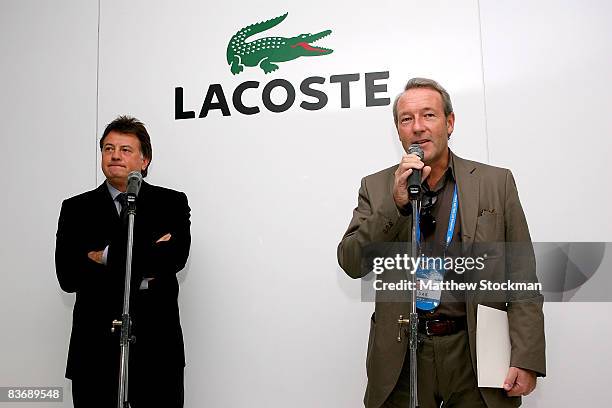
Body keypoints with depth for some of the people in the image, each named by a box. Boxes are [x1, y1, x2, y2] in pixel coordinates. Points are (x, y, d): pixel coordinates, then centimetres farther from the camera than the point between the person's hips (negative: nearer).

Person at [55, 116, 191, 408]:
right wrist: (140, 276, -11)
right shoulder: (76, 209, 7)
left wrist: (107, 257, -12)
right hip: (95, 349, 2)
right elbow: (67, 277, -4)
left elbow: (175, 257, -14)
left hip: (157, 348, -1)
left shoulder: (172, 203, 2)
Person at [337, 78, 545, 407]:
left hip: (475, 351, 0)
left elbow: (522, 279, -1)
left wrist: (526, 358, -8)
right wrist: (396, 204, -17)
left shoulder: (496, 182, 0)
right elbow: (351, 264, -7)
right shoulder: (376, 187, 2)